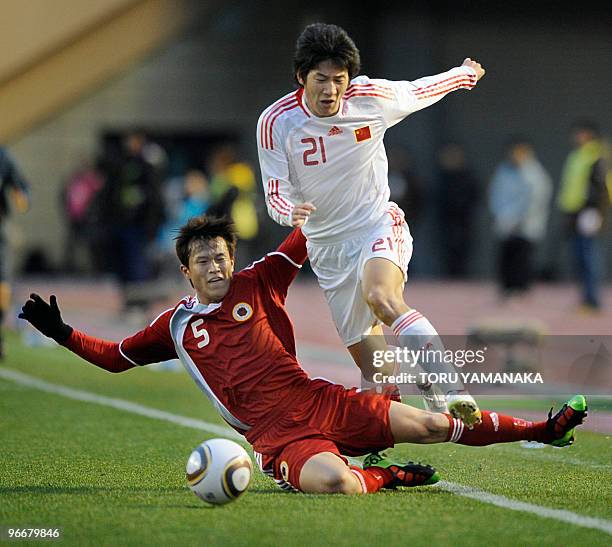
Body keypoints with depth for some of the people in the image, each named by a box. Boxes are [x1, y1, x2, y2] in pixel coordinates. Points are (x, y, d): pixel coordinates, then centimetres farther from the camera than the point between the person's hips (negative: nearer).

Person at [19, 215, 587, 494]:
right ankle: (380, 475, -6)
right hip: (278, 437, -2)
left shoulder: (256, 284, 13)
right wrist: (64, 333, 12)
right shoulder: (176, 325, 12)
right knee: (333, 482, -37)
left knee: (428, 424, -7)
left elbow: (302, 240, 19)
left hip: (320, 402, 2)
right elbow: (116, 356, 22)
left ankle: (542, 429, 3)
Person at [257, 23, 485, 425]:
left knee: (381, 297, -35)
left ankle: (451, 392, -42)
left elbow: (420, 90, 9)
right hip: (326, 245, 2)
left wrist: (466, 73, 27)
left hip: (379, 226, -2)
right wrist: (292, 212, -34)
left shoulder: (373, 98, -12)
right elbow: (275, 195, -10)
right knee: (372, 365, 0)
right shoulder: (275, 122, -13)